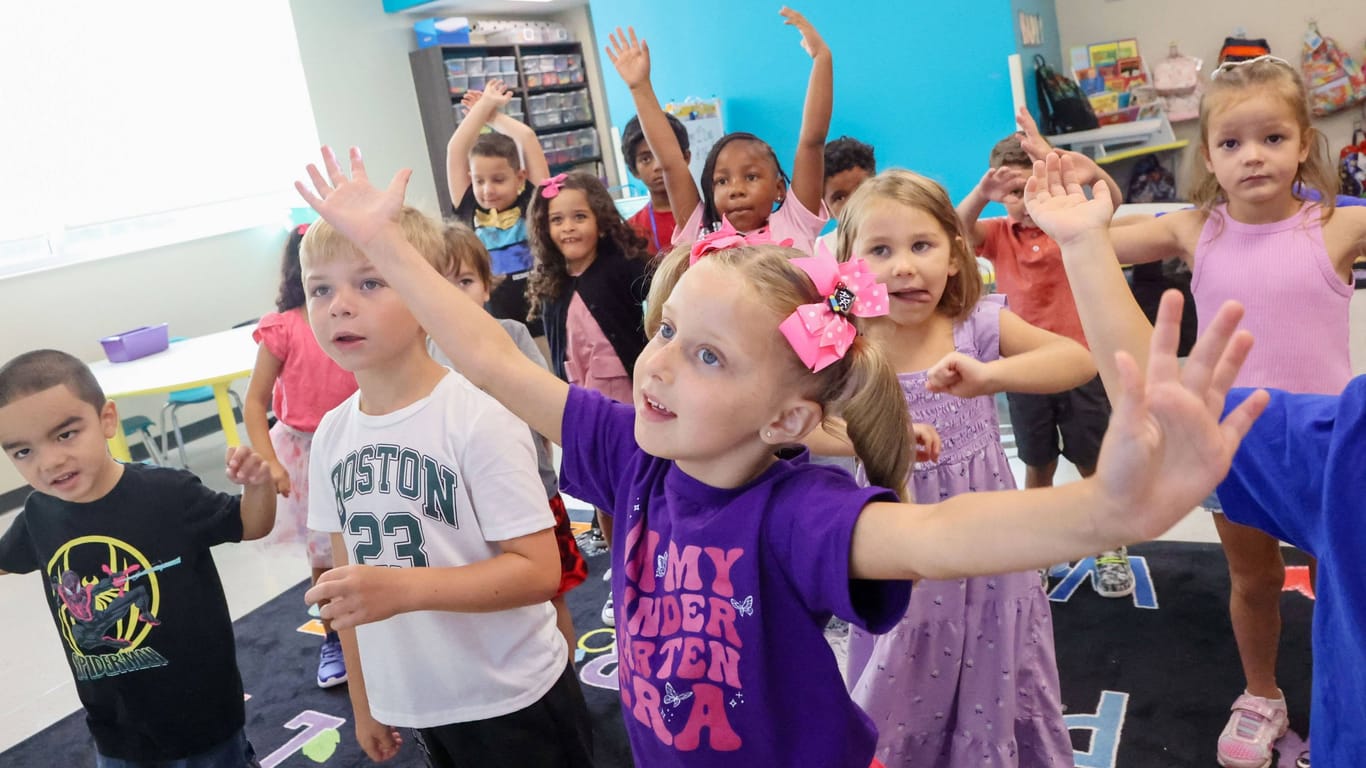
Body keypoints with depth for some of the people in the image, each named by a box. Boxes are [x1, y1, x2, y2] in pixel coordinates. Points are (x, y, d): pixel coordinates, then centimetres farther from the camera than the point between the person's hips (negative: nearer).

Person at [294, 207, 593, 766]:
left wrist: (404, 586, -30)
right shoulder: (331, 435, 0)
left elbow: (538, 570, -20)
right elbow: (348, 582, 8)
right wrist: (363, 702, 12)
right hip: (415, 702, 5)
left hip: (512, 700, -5)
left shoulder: (478, 416, -19)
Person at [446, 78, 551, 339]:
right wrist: (485, 104, 11)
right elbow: (456, 149, 3)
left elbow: (527, 137, -3)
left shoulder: (531, 203, 0)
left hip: (544, 326, -1)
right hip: (495, 331, 2)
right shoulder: (469, 211, 5)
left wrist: (494, 115, 12)